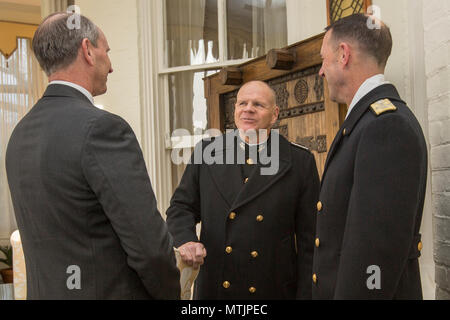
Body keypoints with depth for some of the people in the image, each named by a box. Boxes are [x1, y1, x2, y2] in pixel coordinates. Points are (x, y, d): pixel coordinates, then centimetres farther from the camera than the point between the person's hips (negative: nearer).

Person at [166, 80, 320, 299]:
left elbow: (308, 240, -1)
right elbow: (181, 207, 6)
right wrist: (186, 240, -14)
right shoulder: (208, 152, 3)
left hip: (274, 290, -1)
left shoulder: (300, 162, -2)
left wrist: (305, 294, -4)